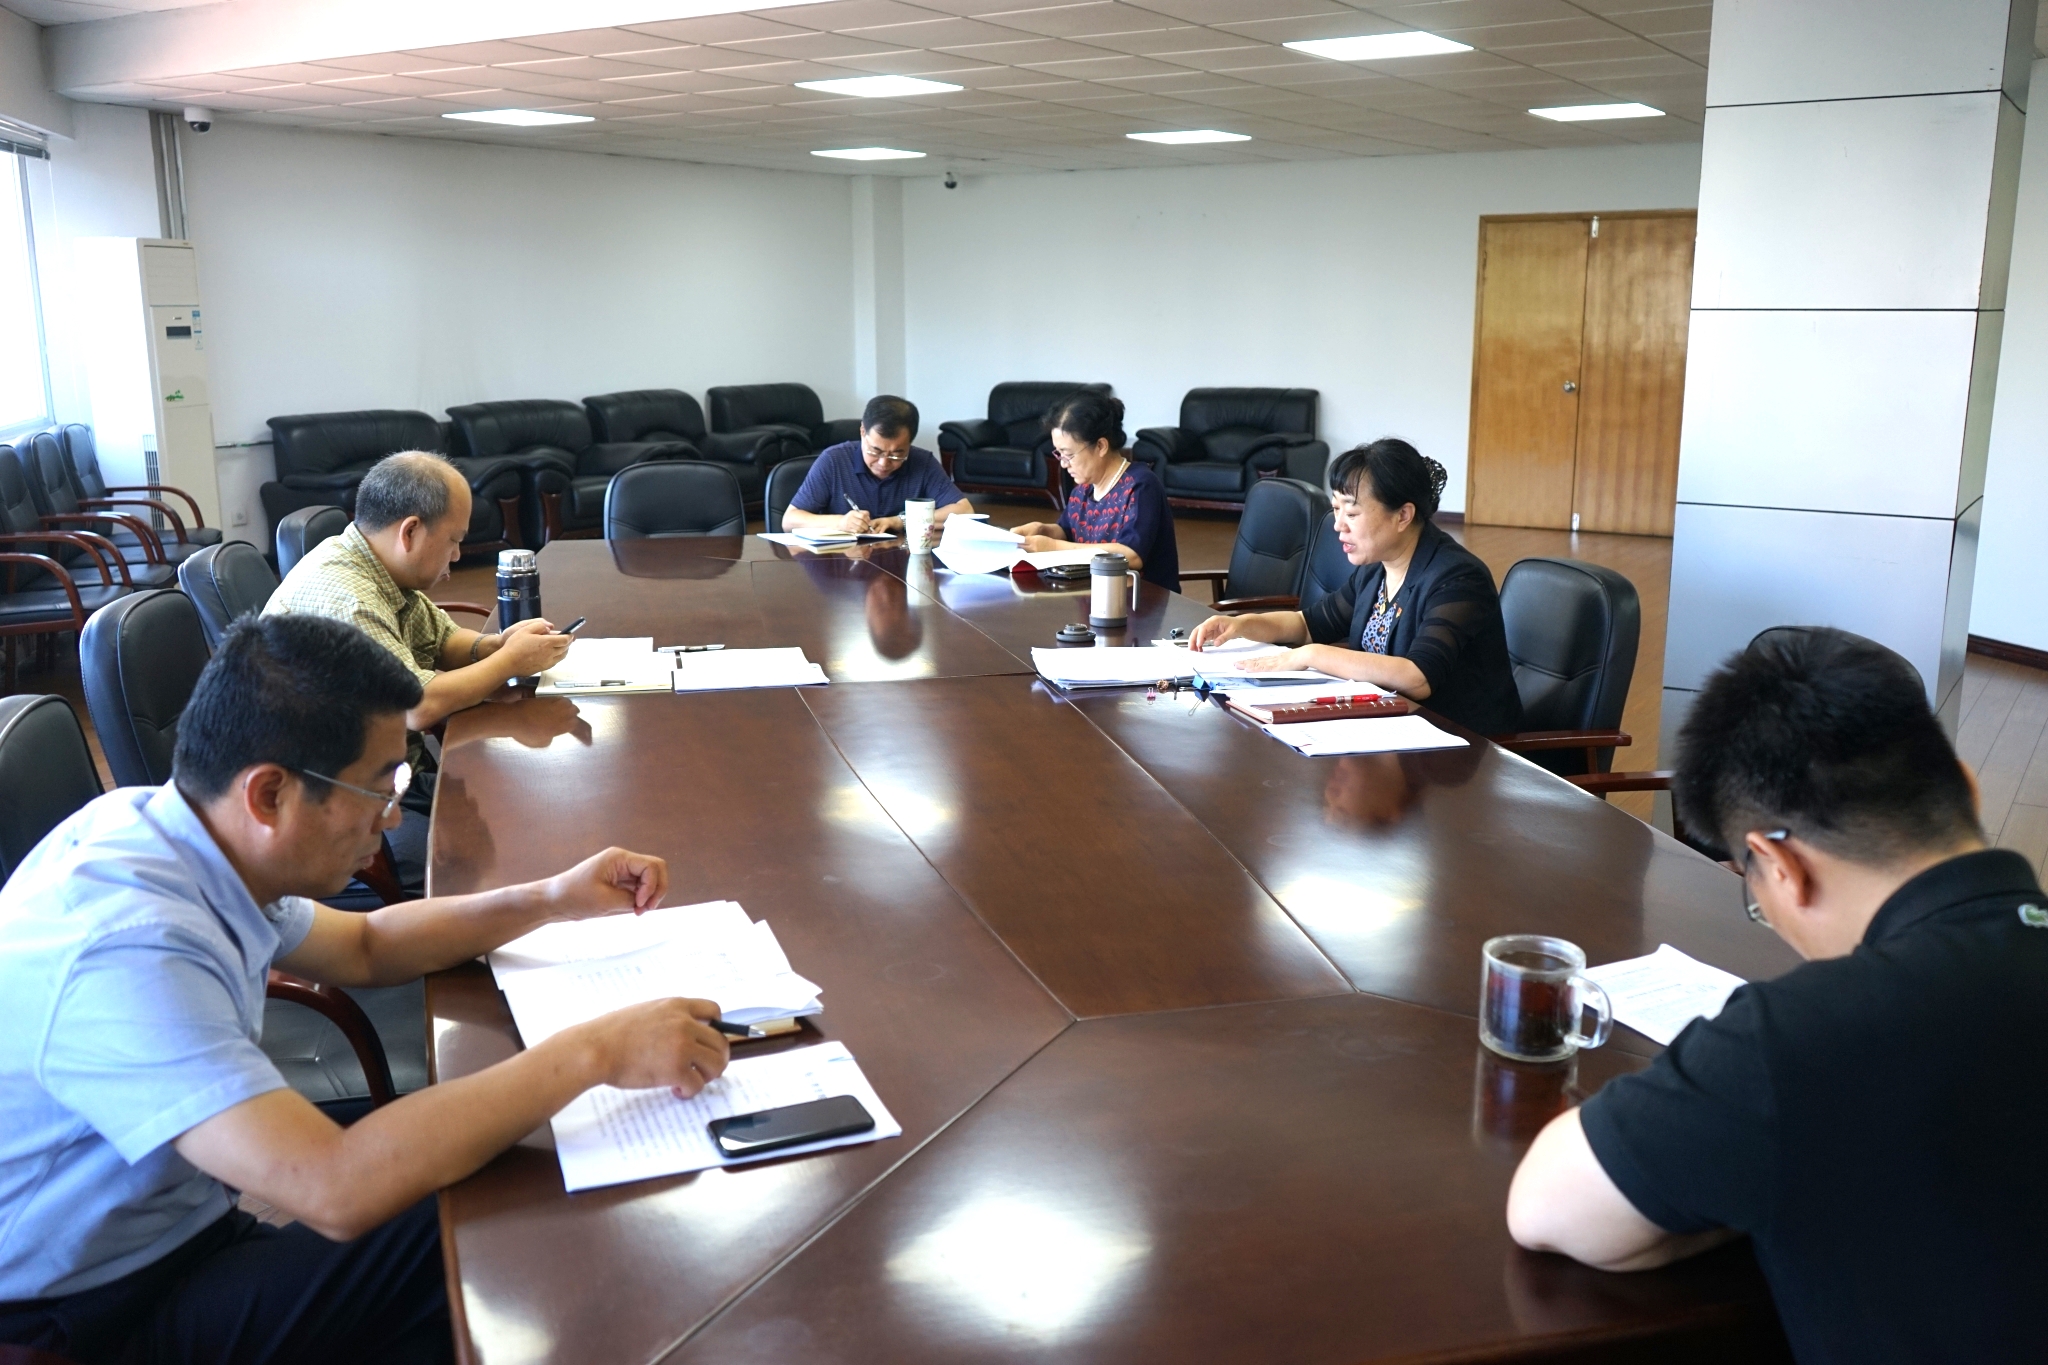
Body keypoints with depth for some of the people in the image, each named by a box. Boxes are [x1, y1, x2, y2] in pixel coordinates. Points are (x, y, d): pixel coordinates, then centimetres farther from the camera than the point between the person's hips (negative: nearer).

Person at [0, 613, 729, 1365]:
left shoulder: (158, 822, -5)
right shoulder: (126, 949, -33)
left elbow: (362, 946, 13)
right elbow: (337, 1189, -39)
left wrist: (551, 899, 2)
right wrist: (593, 1051, -32)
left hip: (181, 1231, 8)